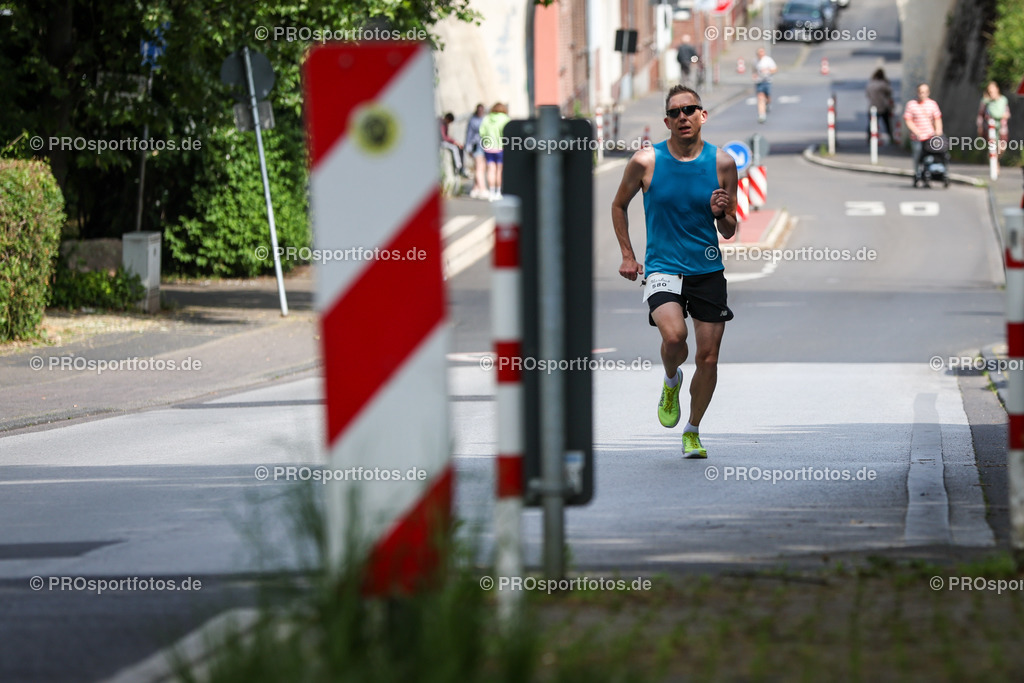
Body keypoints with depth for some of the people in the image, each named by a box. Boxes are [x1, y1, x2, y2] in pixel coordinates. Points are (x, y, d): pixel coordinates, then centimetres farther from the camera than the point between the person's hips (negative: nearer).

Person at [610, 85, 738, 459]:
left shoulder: (722, 163, -1)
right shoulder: (645, 161, -5)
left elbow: (729, 232, 7)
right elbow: (619, 205, 12)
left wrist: (722, 214, -16)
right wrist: (627, 255, 6)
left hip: (708, 270, 2)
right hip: (662, 269, -2)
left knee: (708, 358, 3)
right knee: (674, 335, -27)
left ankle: (692, 431, 24)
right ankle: (671, 381, 7)